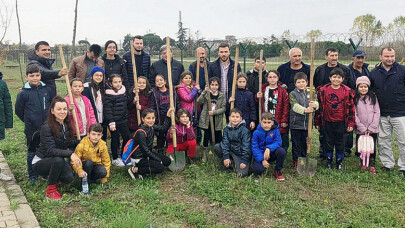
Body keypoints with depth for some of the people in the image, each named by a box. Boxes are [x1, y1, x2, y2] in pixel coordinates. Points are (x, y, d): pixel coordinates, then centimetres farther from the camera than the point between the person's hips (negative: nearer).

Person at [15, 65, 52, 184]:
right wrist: (29, 121, 7)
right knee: (32, 152, 9)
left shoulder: (47, 89, -1)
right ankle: (32, 176, 23)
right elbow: (18, 110, 2)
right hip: (32, 129, -2)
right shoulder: (23, 93, -9)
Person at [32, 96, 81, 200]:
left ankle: (51, 176, 14)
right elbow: (50, 150, -30)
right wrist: (70, 154, -41)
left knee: (68, 178, -22)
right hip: (40, 162, -6)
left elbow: (71, 143, 3)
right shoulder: (46, 128, -22)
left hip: (56, 161, 6)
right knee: (58, 160, -37)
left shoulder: (67, 125, 0)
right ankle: (50, 190, -15)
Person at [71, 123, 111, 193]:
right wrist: (80, 171, -39)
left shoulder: (103, 145, -8)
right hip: (85, 166, -2)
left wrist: (105, 178, -3)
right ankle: (84, 182, -13)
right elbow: (74, 161, -19)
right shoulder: (82, 145, -19)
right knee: (88, 162, -36)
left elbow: (106, 161, 0)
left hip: (96, 165, 2)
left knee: (103, 172, -30)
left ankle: (92, 179, 2)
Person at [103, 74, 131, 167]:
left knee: (127, 138, 11)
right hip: (114, 121, -6)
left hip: (123, 120, 6)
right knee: (115, 139, 5)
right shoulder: (109, 95, -14)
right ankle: (115, 158, 21)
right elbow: (107, 109, -17)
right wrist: (111, 122, -20)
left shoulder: (124, 91, 7)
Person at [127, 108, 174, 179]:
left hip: (147, 154, 9)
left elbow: (164, 128, 9)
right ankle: (135, 170, -9)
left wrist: (168, 115, -1)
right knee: (160, 168, -19)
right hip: (138, 158, -9)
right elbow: (145, 150, -23)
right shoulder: (141, 132, -25)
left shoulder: (151, 127, -2)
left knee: (167, 161, 4)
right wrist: (158, 160, -18)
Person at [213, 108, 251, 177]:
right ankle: (227, 165, 0)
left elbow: (246, 146, -15)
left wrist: (244, 161, -20)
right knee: (216, 147, -17)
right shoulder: (226, 129, 0)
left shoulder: (245, 130, -13)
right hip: (230, 151, 5)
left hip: (240, 154, -4)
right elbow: (225, 143, -8)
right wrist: (226, 157, -19)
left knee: (241, 174, -24)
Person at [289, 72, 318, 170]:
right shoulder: (293, 94, -2)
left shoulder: (311, 93, 7)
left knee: (305, 144, 13)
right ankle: (296, 162, 17)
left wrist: (314, 105, -33)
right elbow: (295, 106, -17)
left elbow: (316, 103, -8)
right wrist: (305, 110, -34)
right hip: (296, 123, -2)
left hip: (307, 123, 3)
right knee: (296, 144, 5)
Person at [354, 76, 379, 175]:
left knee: (372, 147, 3)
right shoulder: (354, 99, 0)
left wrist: (372, 127, -7)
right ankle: (363, 163, 23)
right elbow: (354, 115, -4)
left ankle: (372, 165, 15)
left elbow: (377, 112, 2)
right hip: (360, 130, -1)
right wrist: (362, 128, -10)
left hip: (372, 129, 1)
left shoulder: (373, 97, 5)